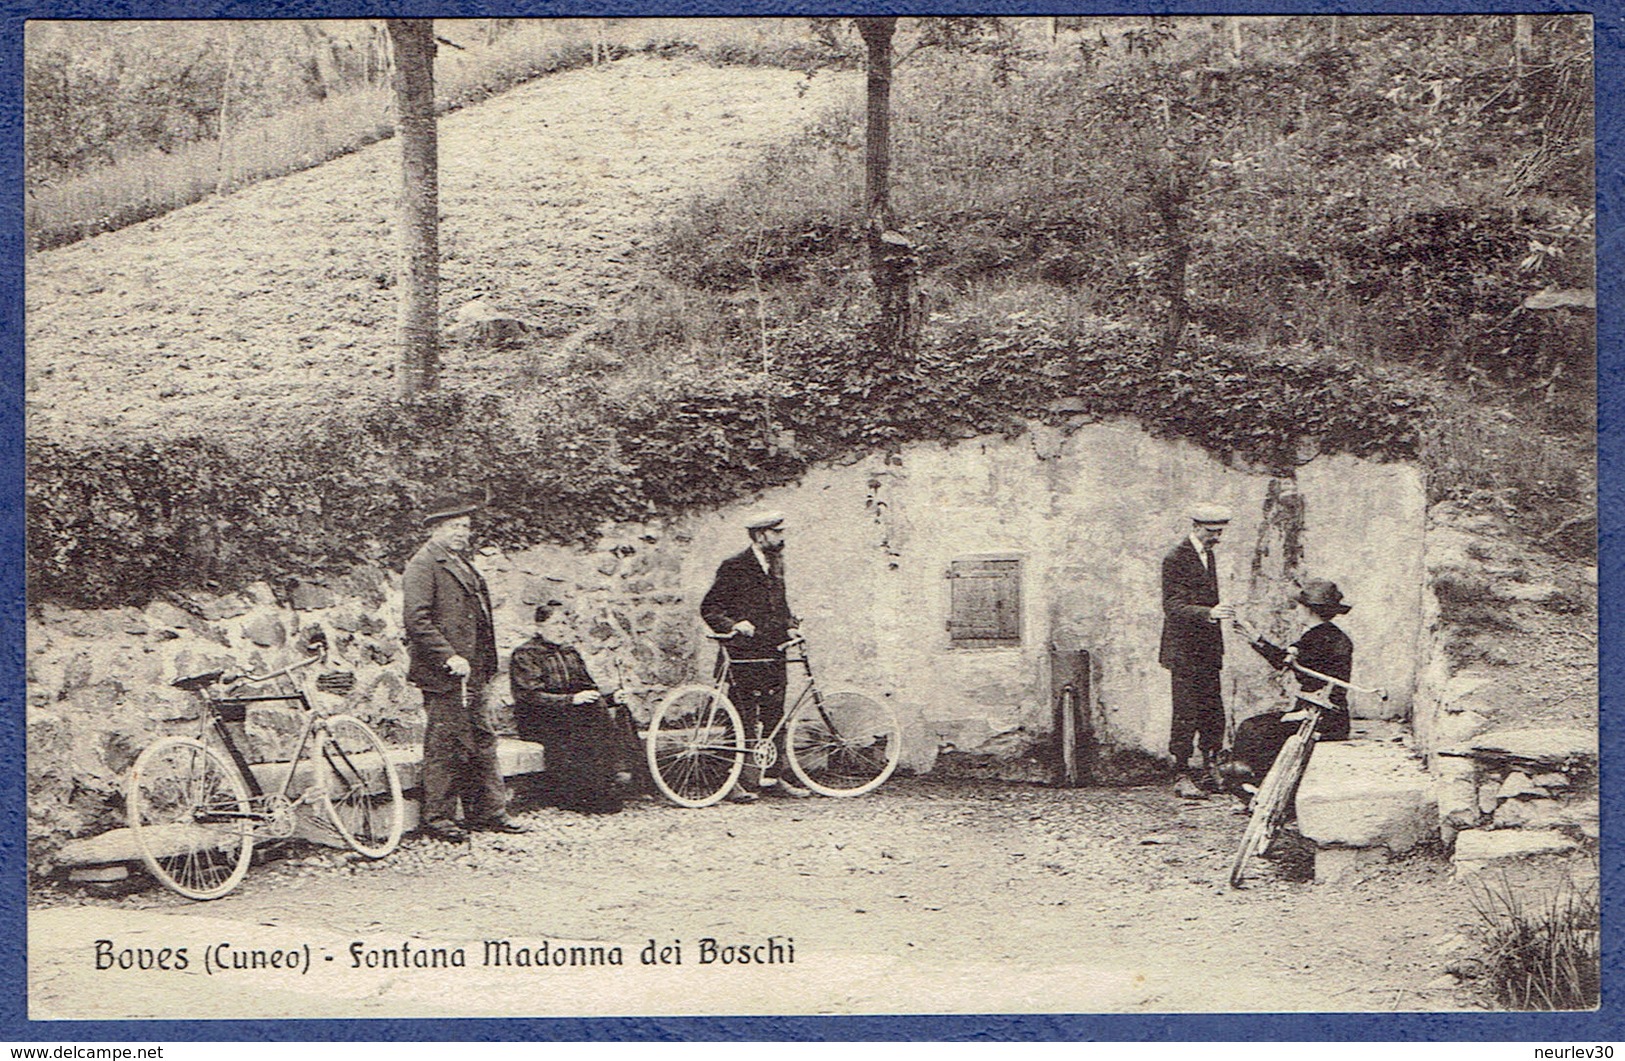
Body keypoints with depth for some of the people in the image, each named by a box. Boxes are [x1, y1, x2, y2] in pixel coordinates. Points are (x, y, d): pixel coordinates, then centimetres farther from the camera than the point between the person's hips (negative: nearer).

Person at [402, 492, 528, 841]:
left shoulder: (461, 563, 19)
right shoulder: (423, 564, -10)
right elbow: (416, 619, -18)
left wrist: (484, 666, 17)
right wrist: (449, 658, -22)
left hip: (471, 674, 9)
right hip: (442, 676, -9)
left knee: (482, 742, 11)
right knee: (444, 746, -4)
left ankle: (489, 813, 17)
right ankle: (438, 819, 3)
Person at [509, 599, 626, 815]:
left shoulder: (571, 654, 22)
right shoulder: (524, 655, -2)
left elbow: (589, 690, 19)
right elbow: (530, 697, -15)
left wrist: (611, 697, -4)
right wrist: (572, 699, -26)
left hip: (572, 717, 7)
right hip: (536, 723, -7)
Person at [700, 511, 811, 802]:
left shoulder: (775, 564, 14)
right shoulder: (734, 567, -9)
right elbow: (709, 608, -7)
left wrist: (790, 626, 9)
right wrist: (733, 625, -21)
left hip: (774, 652, 7)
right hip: (745, 655, -7)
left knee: (774, 717, 8)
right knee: (743, 721, -4)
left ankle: (774, 776, 16)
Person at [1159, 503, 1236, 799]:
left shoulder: (1208, 554, 14)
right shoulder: (1176, 559, -14)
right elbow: (1172, 606, -21)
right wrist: (1209, 613, -34)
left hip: (1207, 651, 8)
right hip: (1184, 651, -8)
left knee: (1214, 714, 9)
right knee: (1186, 715, -6)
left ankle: (1211, 772, 17)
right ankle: (1182, 777, 0)